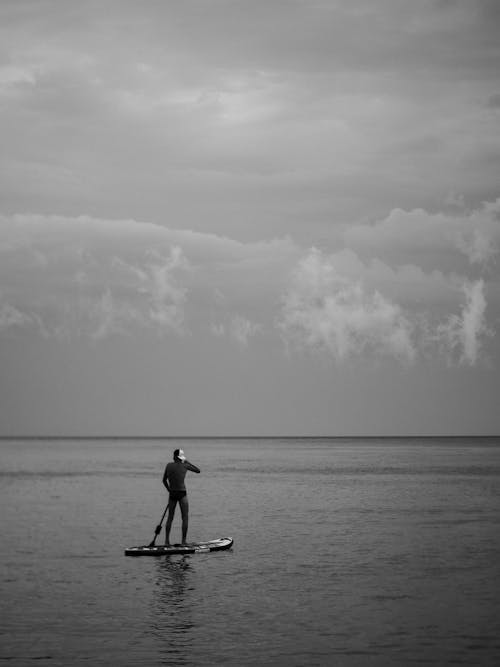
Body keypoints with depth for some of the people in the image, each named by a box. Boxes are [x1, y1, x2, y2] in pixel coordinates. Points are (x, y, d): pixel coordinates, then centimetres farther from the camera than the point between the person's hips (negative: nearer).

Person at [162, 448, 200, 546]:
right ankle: (184, 541, 1)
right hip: (182, 494, -4)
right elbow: (198, 470, 6)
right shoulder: (184, 466, -8)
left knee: (170, 518, 14)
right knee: (185, 518, 4)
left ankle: (167, 540, 10)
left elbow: (164, 480, 11)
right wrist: (187, 462, 12)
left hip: (172, 494, 4)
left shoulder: (168, 465, 3)